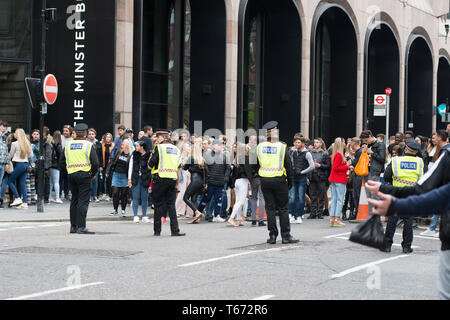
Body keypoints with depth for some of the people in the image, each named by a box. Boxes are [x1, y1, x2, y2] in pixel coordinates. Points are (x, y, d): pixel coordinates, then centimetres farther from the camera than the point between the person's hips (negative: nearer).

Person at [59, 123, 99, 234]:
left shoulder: (68, 145, 9)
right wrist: (93, 174, 4)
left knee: (74, 200, 14)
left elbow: (62, 162, 11)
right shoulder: (88, 145, -5)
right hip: (84, 175, -5)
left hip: (71, 175, 5)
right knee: (83, 201, -5)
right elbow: (95, 162, -10)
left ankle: (73, 226, 18)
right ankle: (81, 227, -11)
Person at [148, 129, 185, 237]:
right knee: (171, 205, 6)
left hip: (160, 179, -4)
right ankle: (175, 230, -3)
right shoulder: (176, 149, 14)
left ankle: (157, 230, 7)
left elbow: (150, 165, -7)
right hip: (173, 179, 4)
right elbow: (178, 169, 14)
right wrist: (177, 184, 17)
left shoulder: (159, 148, -4)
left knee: (158, 205, 4)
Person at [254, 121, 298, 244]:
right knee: (283, 209, 4)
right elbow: (288, 166, -4)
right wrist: (290, 181, 6)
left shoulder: (260, 147, 0)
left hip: (265, 181, 3)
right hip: (279, 180, -3)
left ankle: (272, 235, 7)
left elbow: (255, 165, 7)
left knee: (270, 208, 8)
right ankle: (286, 236, 5)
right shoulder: (282, 147, -8)